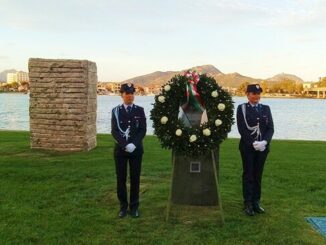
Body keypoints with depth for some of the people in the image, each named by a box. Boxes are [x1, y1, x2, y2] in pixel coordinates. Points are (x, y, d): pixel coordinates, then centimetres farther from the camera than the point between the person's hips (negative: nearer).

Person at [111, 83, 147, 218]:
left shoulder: (140, 110, 4)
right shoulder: (116, 111, 3)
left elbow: (142, 130, -2)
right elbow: (114, 131, -4)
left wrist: (133, 144, -16)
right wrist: (125, 145, -17)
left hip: (136, 149, 0)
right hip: (120, 149, 0)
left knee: (135, 178, 5)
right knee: (121, 179, 4)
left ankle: (134, 207, 16)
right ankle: (123, 206, 17)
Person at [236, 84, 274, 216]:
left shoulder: (266, 108, 9)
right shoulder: (241, 108, -1)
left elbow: (271, 128, 3)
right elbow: (242, 129, -9)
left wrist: (264, 141, -14)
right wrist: (253, 143, -18)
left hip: (263, 147, 3)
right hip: (247, 147, -3)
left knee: (258, 175, 9)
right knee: (248, 175, 3)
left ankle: (256, 202, 18)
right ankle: (248, 204, 10)